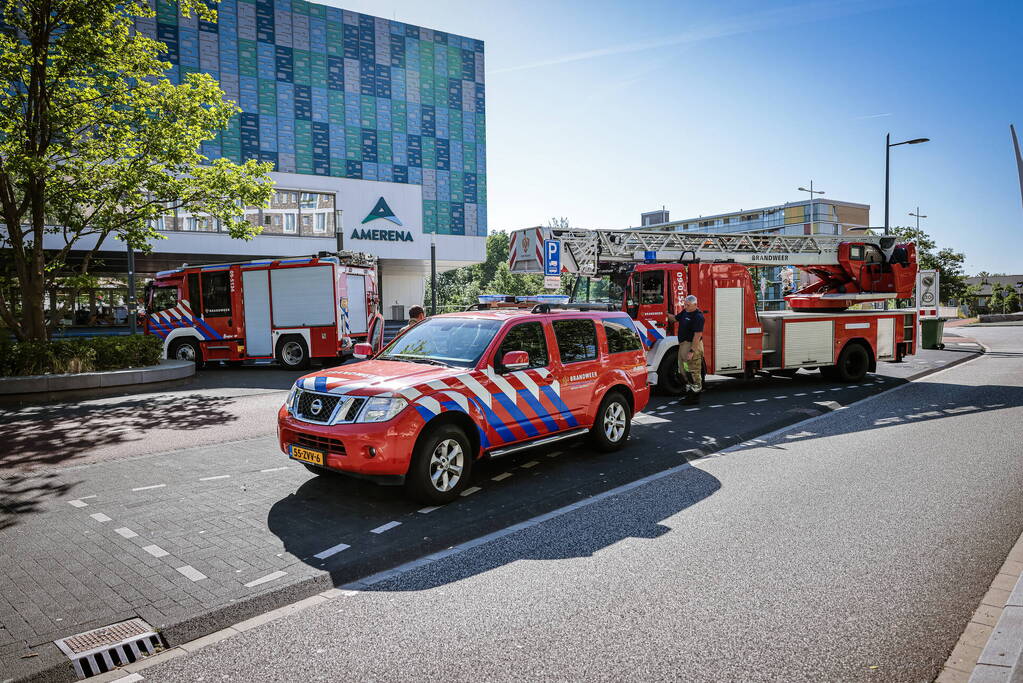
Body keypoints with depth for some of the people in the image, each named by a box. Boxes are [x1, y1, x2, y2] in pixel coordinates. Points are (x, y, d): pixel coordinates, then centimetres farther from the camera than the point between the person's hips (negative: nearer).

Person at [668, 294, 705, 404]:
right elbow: (675, 318, 27)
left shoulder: (698, 316, -18)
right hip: (683, 345, 10)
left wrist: (692, 351, -25)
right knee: (684, 372, 16)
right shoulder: (685, 312, 10)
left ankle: (695, 398, 2)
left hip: (693, 345, -10)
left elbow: (697, 335, -22)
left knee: (693, 373, -5)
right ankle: (689, 394, 26)